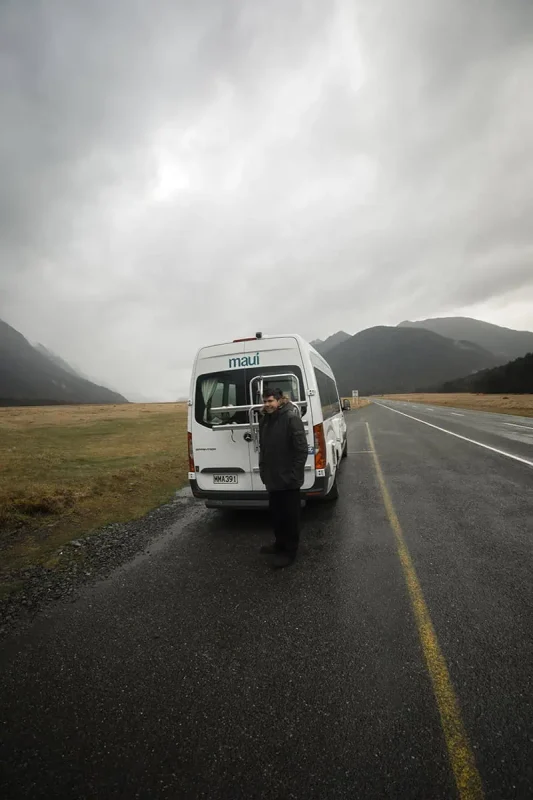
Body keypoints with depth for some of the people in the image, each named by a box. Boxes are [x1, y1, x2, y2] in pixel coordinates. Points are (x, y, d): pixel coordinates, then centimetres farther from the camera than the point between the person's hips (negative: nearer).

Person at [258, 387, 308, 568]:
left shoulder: (291, 418, -18)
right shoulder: (264, 420, 7)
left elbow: (302, 449, -19)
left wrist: (295, 474, -19)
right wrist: (263, 470, 13)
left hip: (288, 479, -8)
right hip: (272, 478, 8)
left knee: (290, 515, 8)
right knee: (275, 513, 22)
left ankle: (290, 551, 23)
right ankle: (280, 543, 41)